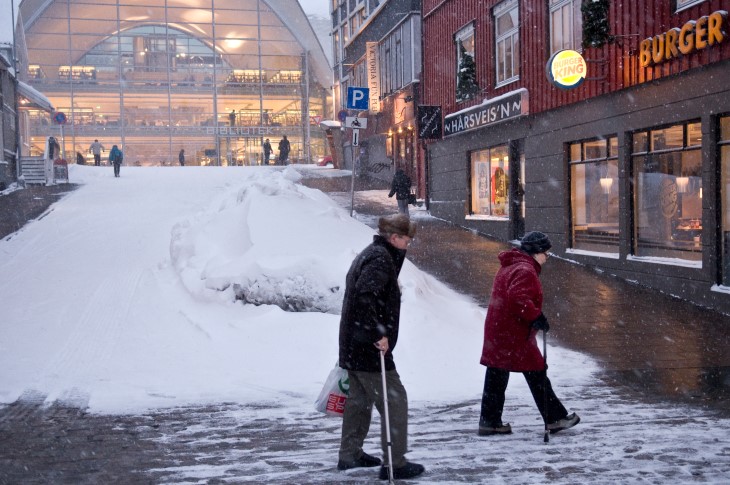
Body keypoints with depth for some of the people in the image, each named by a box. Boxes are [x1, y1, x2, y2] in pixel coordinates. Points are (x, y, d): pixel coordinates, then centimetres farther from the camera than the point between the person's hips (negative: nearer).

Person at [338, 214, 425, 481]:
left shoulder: (369, 254, 16)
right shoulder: (381, 258, -16)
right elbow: (365, 296, -29)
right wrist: (379, 334, -27)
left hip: (354, 345, 10)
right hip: (369, 347, -10)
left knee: (359, 398, 20)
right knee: (394, 401, -3)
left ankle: (350, 455, 29)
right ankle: (394, 463, 1)